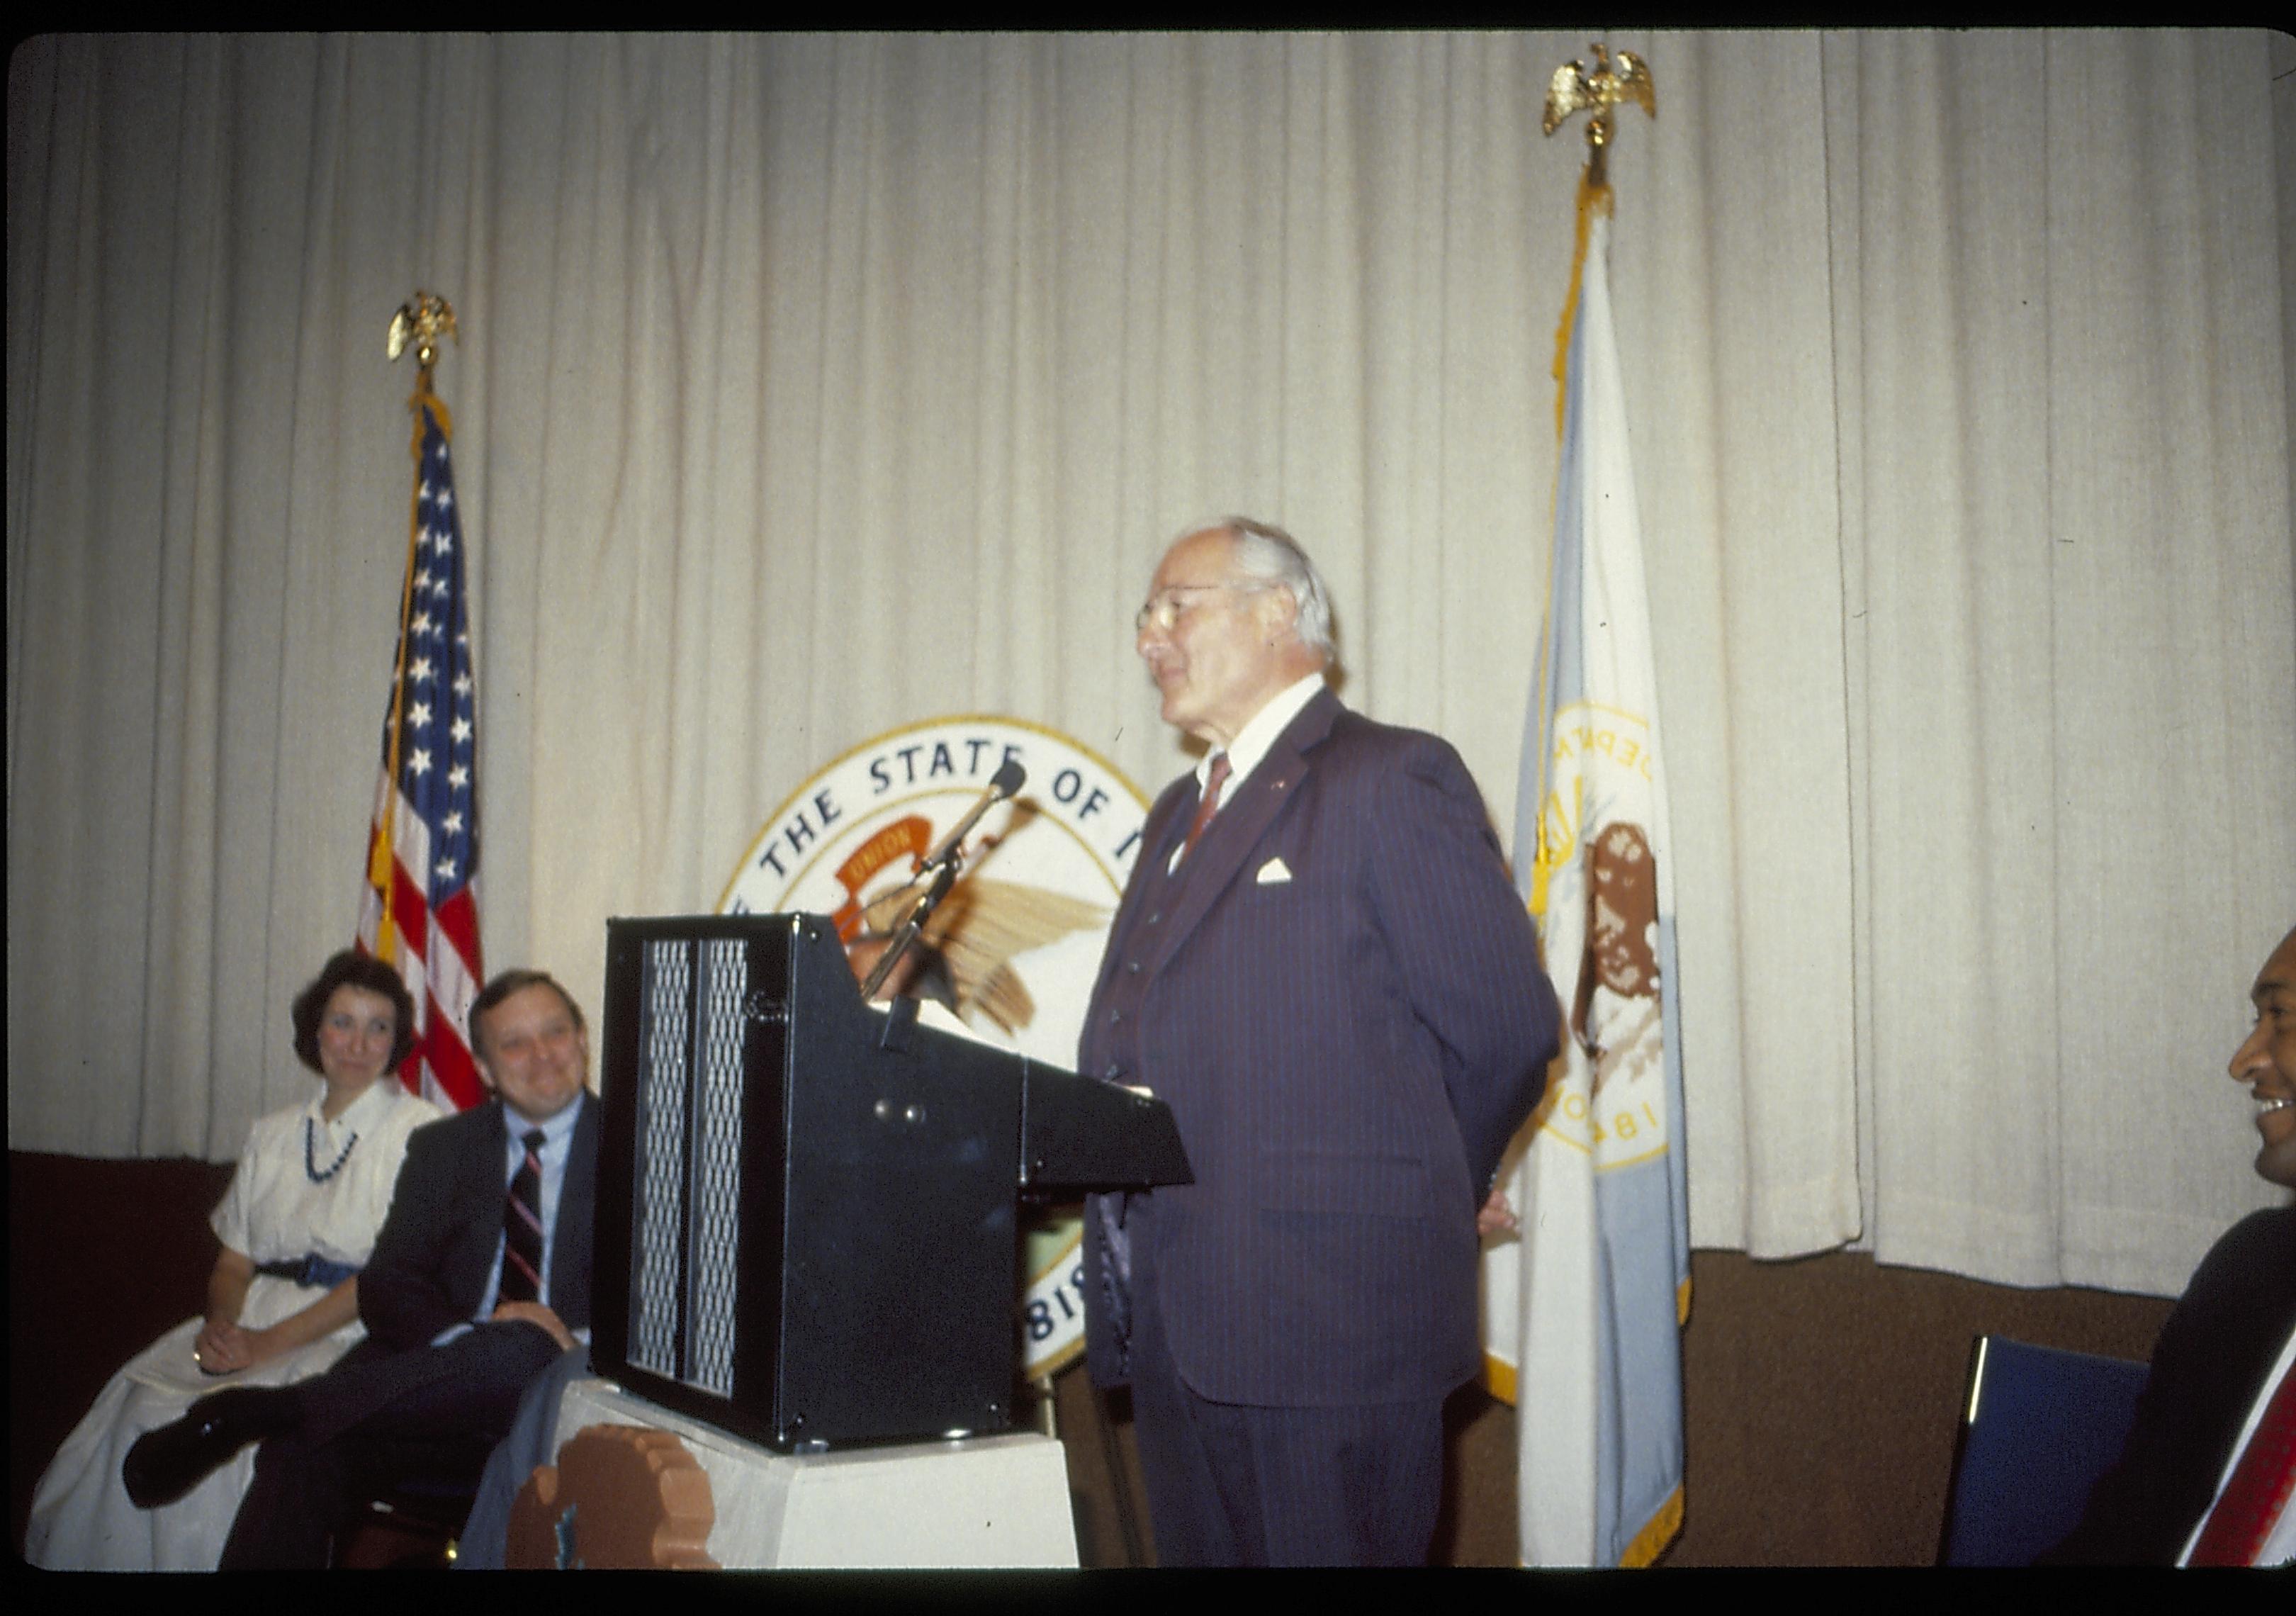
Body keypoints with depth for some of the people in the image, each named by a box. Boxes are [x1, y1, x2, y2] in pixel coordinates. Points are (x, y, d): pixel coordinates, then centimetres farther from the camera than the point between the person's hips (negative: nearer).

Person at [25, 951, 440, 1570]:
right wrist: (220, 1325, -7)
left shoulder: (419, 1131, -2)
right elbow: (234, 1262, 15)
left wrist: (274, 1341, -16)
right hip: (253, 1319, 5)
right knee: (138, 1403, -21)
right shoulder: (272, 1135, 18)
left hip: (350, 1337, -5)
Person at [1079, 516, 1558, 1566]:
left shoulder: (1391, 781, -7)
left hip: (1328, 1322, -8)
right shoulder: (1181, 812, 19)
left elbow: (1506, 1027, -9)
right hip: (1174, 1326, 8)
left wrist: (1409, 1198, 4)